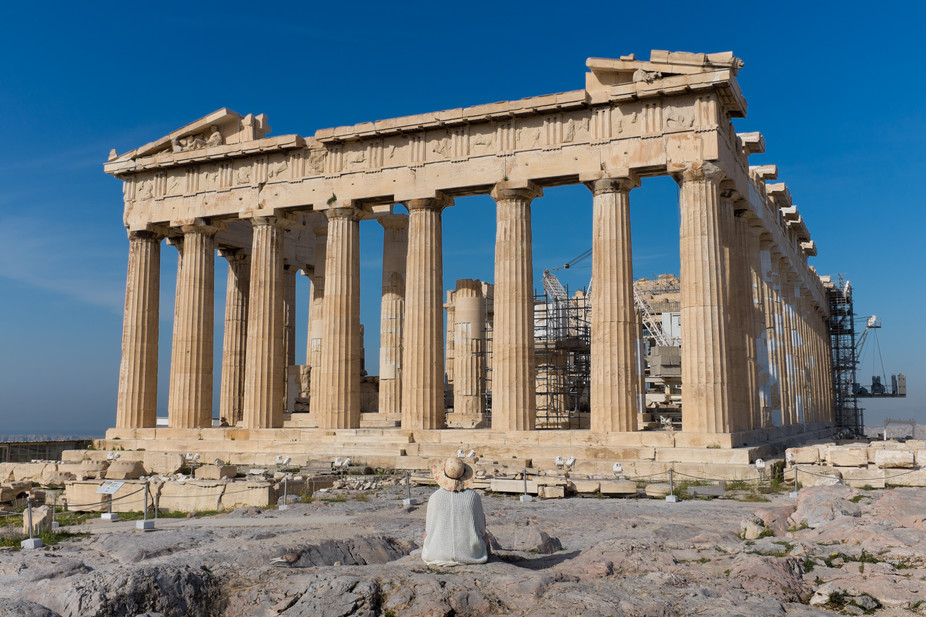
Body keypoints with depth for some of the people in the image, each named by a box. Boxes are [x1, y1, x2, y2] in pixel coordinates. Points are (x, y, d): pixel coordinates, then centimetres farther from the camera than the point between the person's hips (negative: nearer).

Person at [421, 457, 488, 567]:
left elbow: (430, 530, 1)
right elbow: (481, 530, -1)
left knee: (426, 532, 34)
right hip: (470, 555, 0)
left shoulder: (434, 497, -8)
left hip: (438, 555, 0)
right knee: (485, 537, 33)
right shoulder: (473, 496, -9)